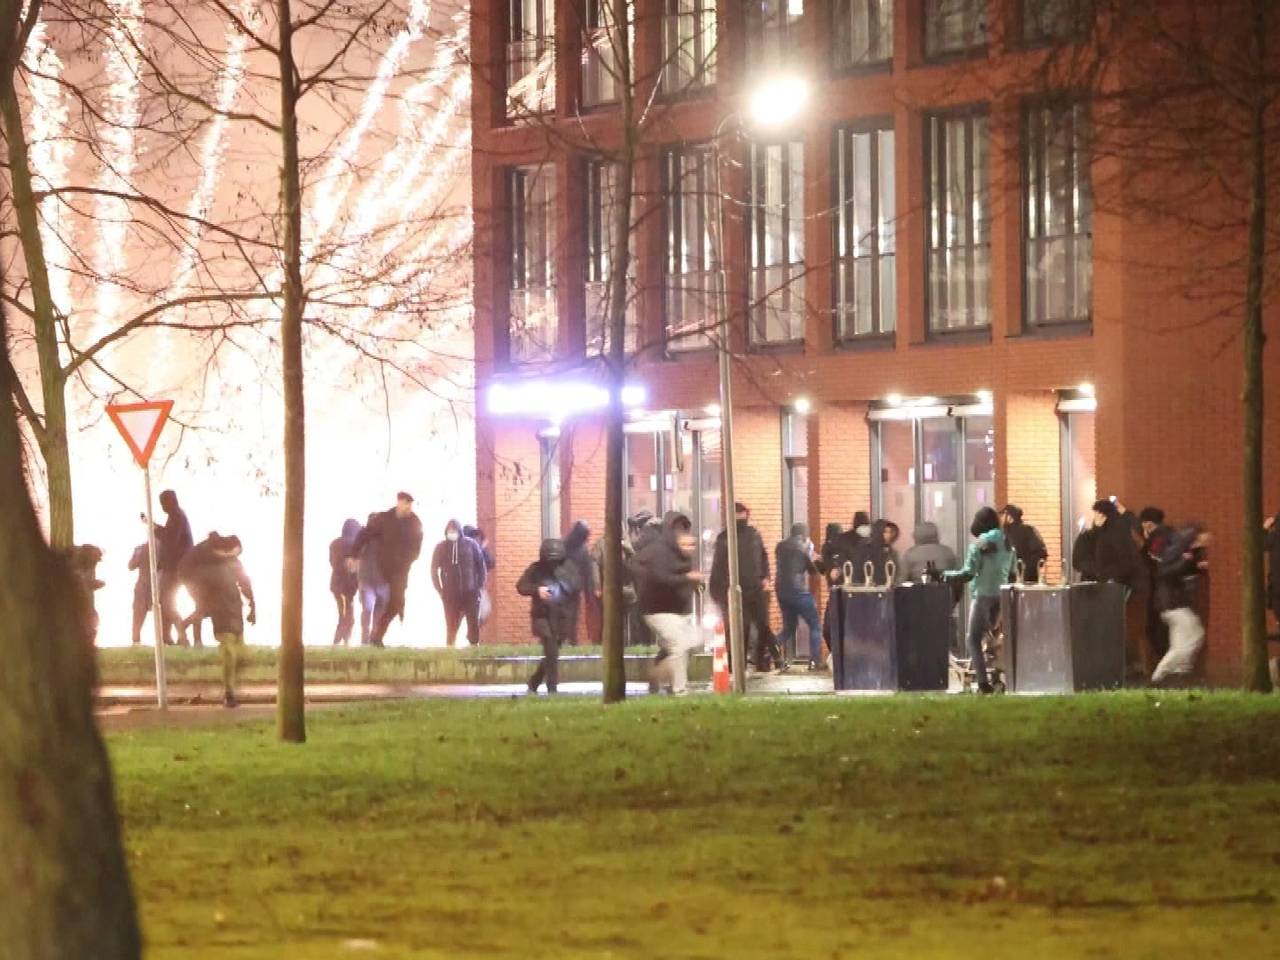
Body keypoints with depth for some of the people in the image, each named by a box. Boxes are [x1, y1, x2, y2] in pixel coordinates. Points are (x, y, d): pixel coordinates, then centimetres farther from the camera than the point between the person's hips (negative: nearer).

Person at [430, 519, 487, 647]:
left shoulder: (471, 544, 2)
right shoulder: (441, 547, 4)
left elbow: (481, 566, 5)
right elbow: (434, 570, 9)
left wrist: (480, 586, -1)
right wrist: (440, 590, 2)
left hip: (470, 593, -1)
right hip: (450, 594, 1)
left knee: (474, 623, -5)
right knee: (451, 625, 0)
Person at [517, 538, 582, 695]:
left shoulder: (568, 568, 4)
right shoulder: (536, 569, 0)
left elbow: (577, 586, -2)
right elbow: (521, 586, -2)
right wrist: (537, 589, -18)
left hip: (561, 617, 3)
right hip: (542, 616, -3)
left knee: (551, 655, 10)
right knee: (551, 653, -15)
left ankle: (534, 683, 28)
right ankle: (552, 688, -12)